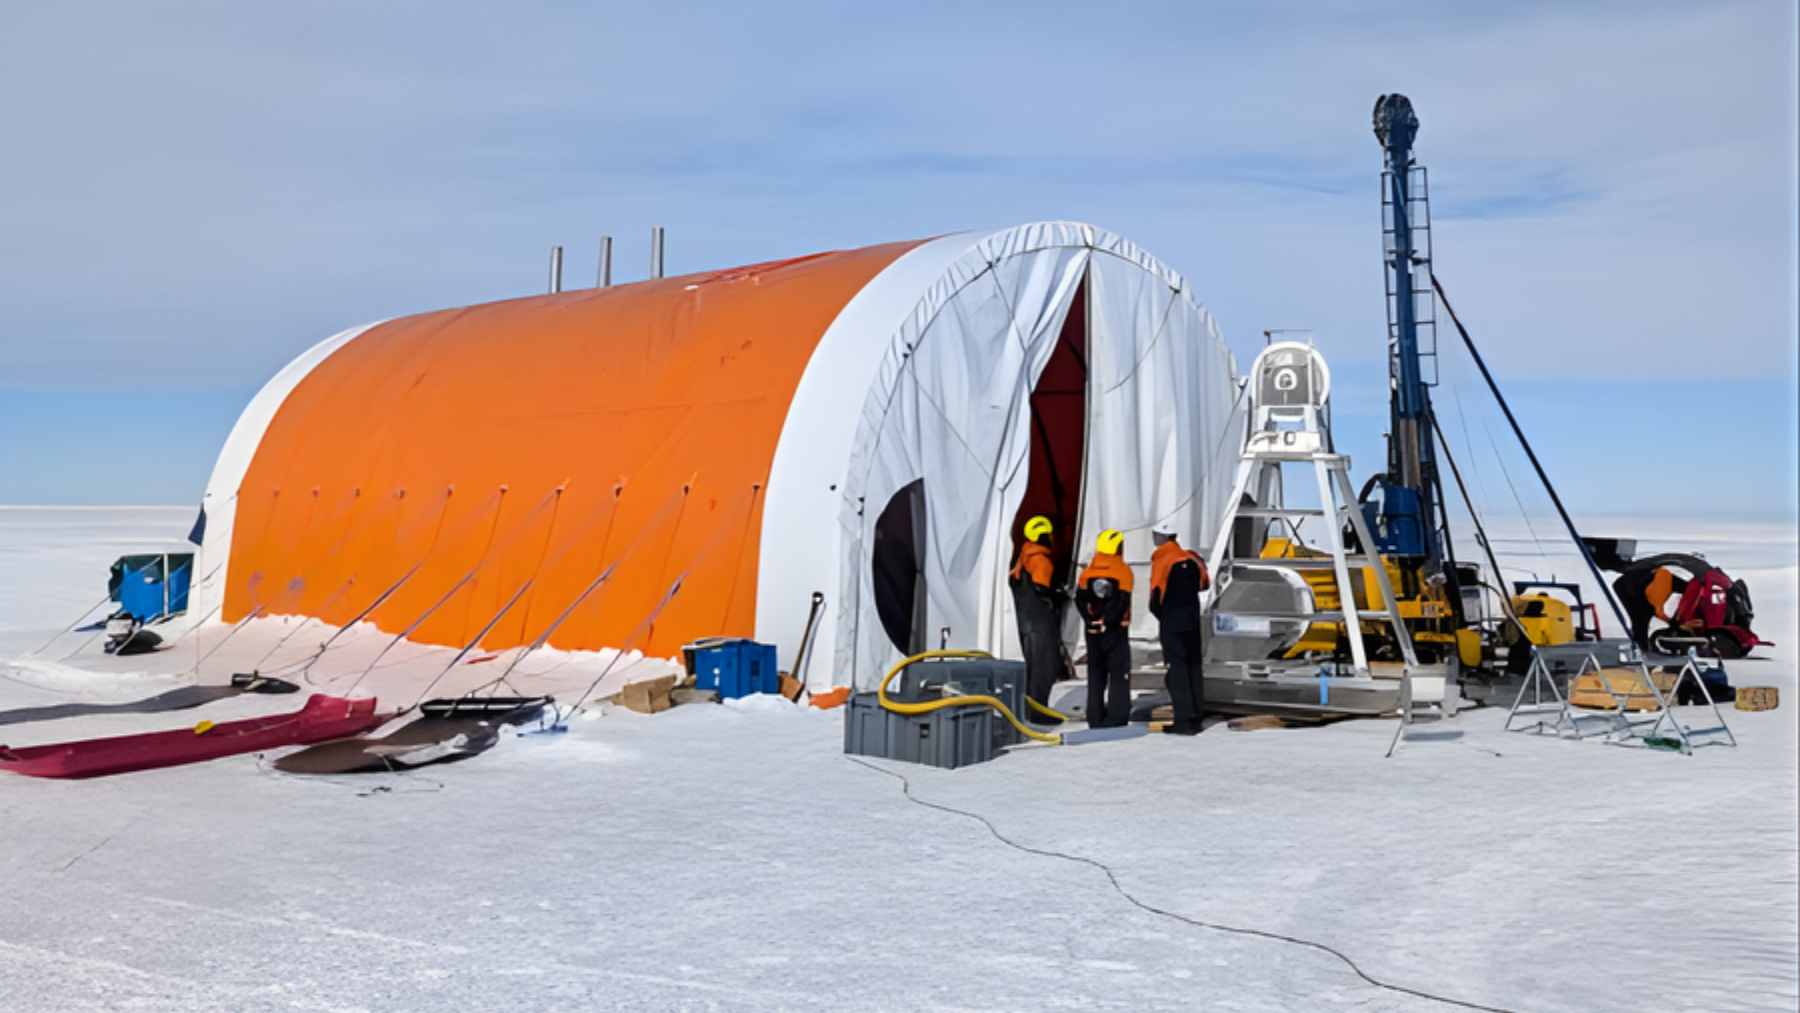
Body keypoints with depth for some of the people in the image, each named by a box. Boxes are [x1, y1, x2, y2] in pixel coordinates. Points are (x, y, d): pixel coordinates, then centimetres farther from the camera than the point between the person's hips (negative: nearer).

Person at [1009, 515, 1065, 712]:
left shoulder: (1023, 557, 15)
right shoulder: (1041, 559, -15)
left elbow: (1013, 583, 20)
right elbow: (1040, 588, -24)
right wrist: (1058, 598, -8)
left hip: (1026, 619, 10)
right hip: (1041, 622, -10)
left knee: (1034, 664, 16)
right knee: (1044, 666, -7)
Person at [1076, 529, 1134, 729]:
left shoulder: (1088, 571, 5)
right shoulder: (1123, 571, -9)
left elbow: (1080, 598, 1)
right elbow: (1123, 602, -15)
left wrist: (1090, 620, 2)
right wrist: (1109, 621, -8)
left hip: (1093, 631, 4)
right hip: (1115, 630, -4)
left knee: (1096, 673, 13)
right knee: (1119, 673, 2)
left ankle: (1095, 716, 15)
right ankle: (1117, 716, -4)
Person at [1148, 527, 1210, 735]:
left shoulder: (1161, 562, -13)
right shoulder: (1191, 558, 4)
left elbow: (1156, 596, -12)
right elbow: (1205, 583, 15)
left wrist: (1161, 616, 5)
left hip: (1172, 624, -6)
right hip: (1193, 622, 6)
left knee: (1177, 669, -3)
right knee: (1194, 667, 13)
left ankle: (1184, 720, -7)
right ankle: (1196, 717, 17)